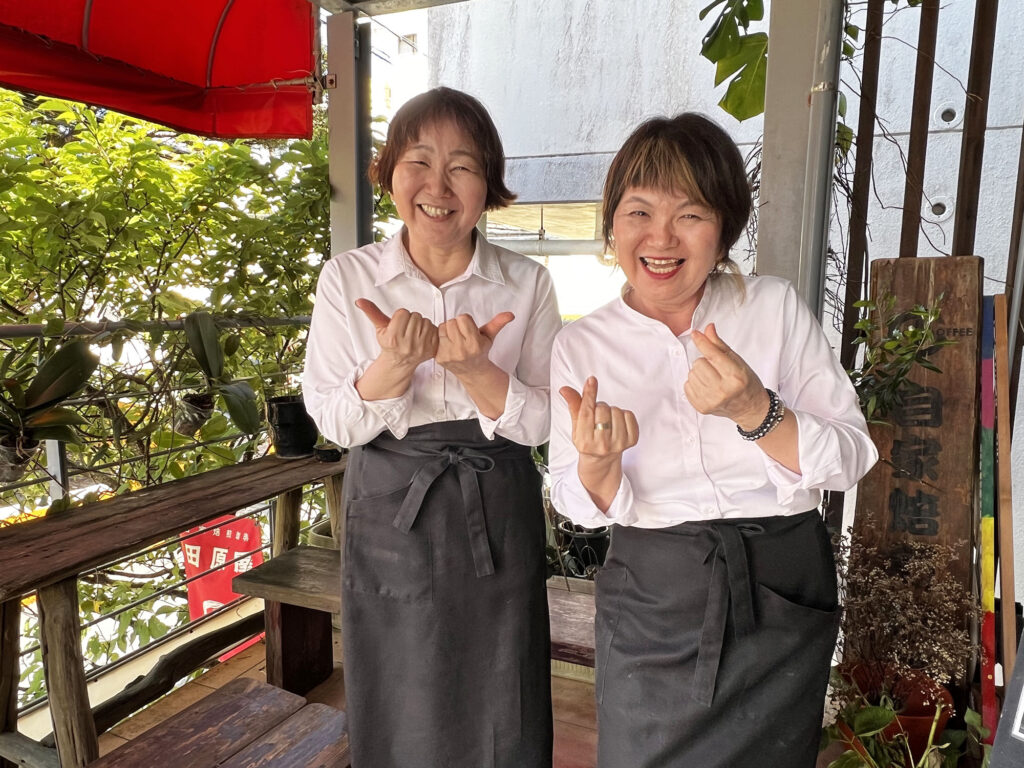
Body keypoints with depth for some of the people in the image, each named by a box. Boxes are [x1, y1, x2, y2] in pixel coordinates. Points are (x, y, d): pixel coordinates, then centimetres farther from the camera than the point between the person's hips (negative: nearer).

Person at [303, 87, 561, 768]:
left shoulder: (527, 284, -3)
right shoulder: (348, 277, -4)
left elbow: (538, 423, -5)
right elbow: (333, 422, -6)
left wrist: (474, 368, -24)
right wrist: (392, 364, -25)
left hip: (497, 515, 1)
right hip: (389, 512, 0)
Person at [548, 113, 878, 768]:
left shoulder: (778, 308, -6)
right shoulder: (580, 346, -5)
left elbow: (850, 460, -9)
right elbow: (586, 509, -3)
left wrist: (754, 410, -27)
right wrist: (597, 461, -25)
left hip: (782, 590, 1)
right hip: (650, 597, 0)